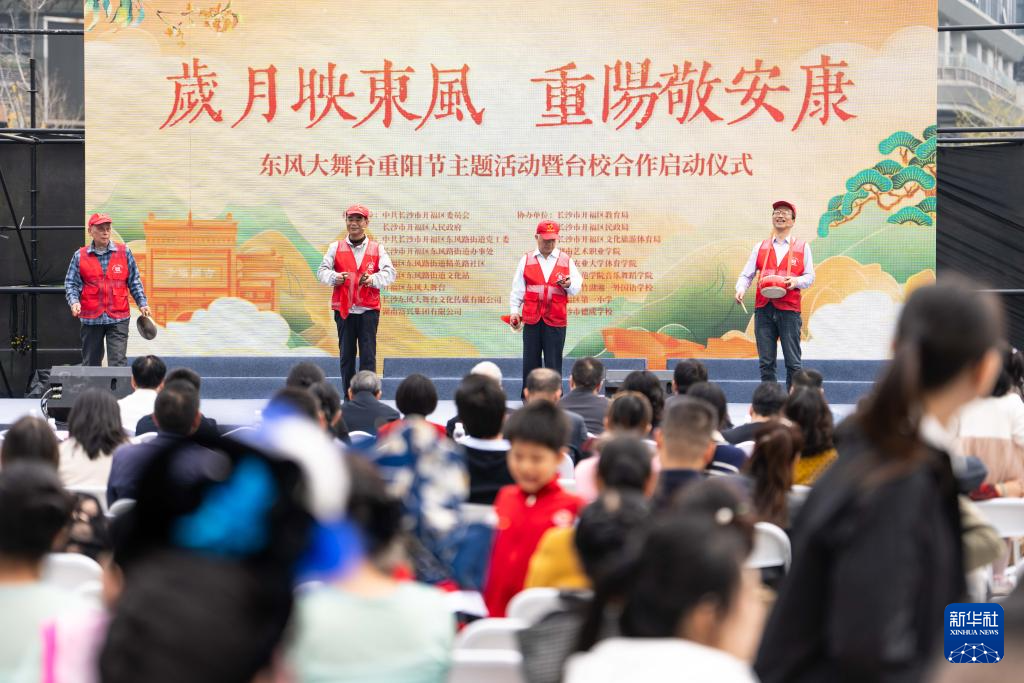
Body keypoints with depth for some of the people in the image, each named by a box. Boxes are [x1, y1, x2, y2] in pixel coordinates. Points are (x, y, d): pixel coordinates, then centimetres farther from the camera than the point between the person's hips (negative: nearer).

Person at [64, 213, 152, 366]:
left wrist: (142, 303, 2)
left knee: (118, 361, -11)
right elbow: (70, 283, 5)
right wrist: (74, 302, -12)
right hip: (91, 318, 1)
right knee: (90, 363, 9)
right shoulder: (80, 256, 5)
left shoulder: (124, 252, 5)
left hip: (118, 318, -1)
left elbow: (134, 281, 10)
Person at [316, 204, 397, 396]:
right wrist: (334, 277, -20)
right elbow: (322, 271, 2)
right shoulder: (336, 247, 9)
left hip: (369, 310, -1)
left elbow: (390, 272, -4)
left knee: (368, 355, -6)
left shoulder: (377, 249, 6)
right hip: (343, 309, 1)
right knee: (346, 355, 5)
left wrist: (373, 279, -23)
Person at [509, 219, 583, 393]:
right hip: (531, 319, 1)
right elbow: (517, 288, 9)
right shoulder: (526, 260, 9)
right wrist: (514, 310, 1)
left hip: (556, 320, -1)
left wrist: (568, 285, -18)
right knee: (530, 362, 4)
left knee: (553, 363, -1)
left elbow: (577, 287, 3)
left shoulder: (566, 261, 8)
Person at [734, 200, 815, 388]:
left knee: (793, 362, -3)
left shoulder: (802, 247, 9)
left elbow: (810, 276, 8)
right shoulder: (760, 248, 15)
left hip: (789, 310, -2)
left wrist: (796, 281, -13)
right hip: (763, 309, 2)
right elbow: (746, 274, 12)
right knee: (766, 363, 2)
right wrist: (741, 289, -9)